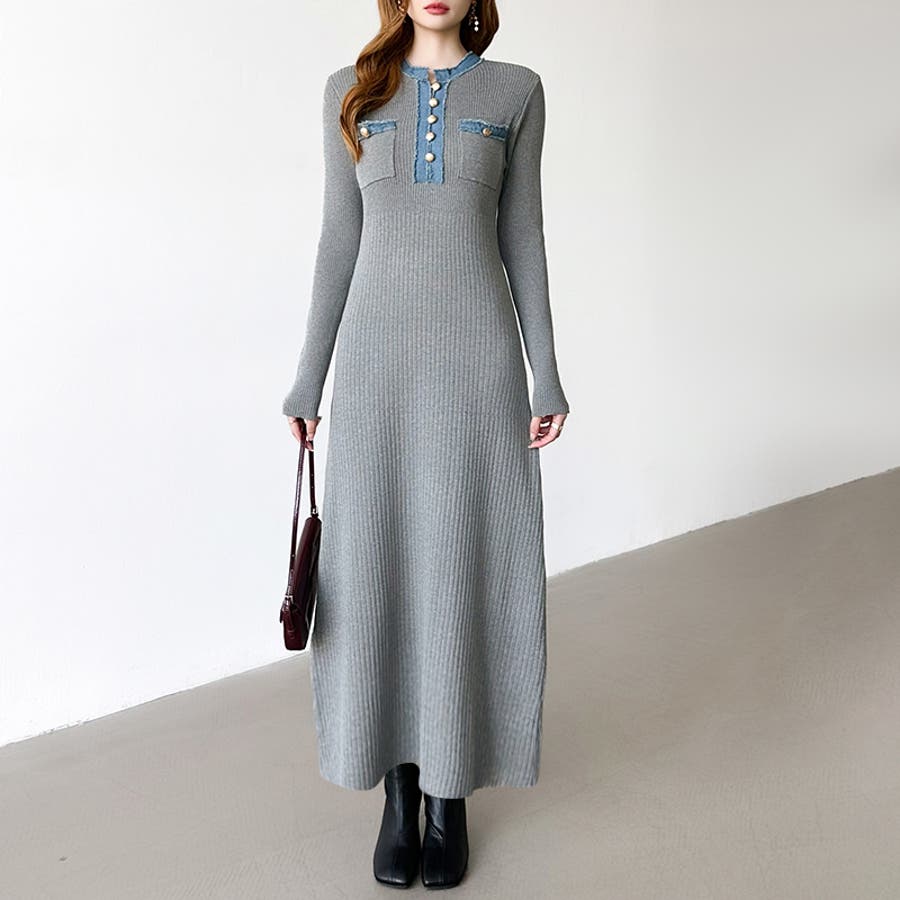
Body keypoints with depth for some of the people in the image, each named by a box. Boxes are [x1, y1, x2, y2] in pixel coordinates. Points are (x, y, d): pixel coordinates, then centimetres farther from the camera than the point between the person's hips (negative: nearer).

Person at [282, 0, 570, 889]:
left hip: (478, 358, 0)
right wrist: (308, 380, 4)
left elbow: (520, 236, 6)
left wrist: (546, 376, 1)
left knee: (467, 572, 2)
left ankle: (450, 794, 20)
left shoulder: (515, 90, 8)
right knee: (378, 570, 3)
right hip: (378, 360, 1)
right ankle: (398, 788, 22)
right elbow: (339, 241, 8)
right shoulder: (351, 93, 9)